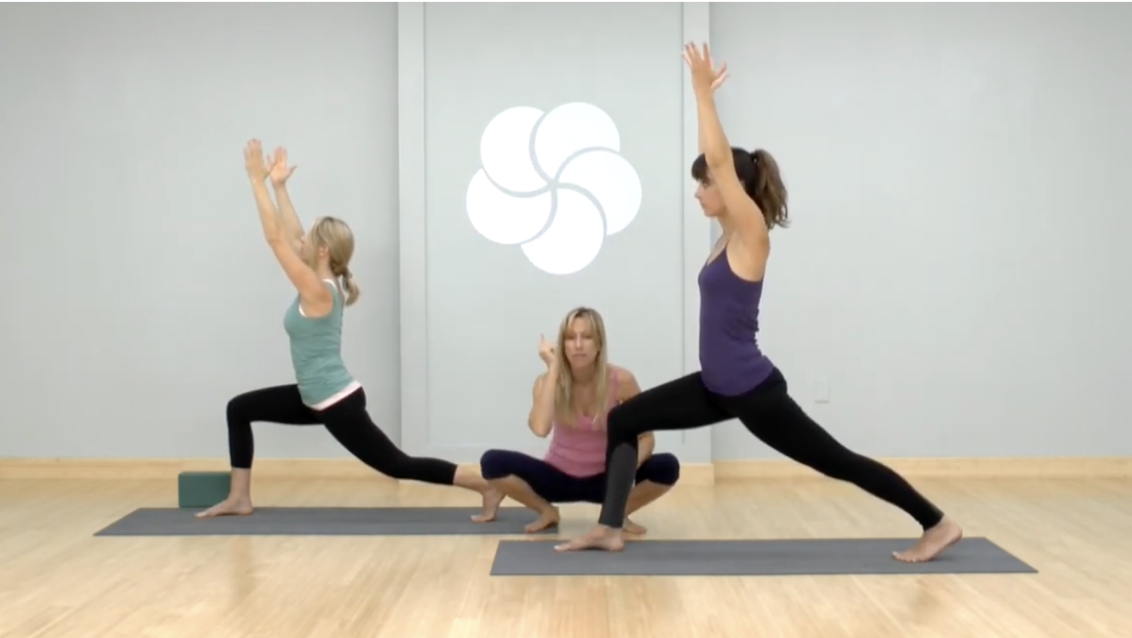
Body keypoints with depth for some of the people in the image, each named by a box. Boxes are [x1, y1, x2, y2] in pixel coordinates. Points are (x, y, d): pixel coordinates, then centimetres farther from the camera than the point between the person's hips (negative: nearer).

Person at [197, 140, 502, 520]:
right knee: (239, 409, 14)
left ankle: (489, 487, 0)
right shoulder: (323, 285, 5)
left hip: (338, 403, -10)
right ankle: (240, 499, 19)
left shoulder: (317, 291, -19)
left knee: (398, 466, -5)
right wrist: (279, 186, 13)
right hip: (320, 398, 10)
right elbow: (290, 237, 13)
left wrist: (257, 180, -17)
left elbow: (275, 237, -20)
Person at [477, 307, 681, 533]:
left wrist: (630, 466, -32)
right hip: (559, 478, 0)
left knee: (667, 466, -27)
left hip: (606, 479, 0)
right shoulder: (548, 381, -17)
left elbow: (646, 437, -10)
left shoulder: (621, 381, -18)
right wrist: (553, 368, -31)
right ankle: (547, 511, 0)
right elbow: (540, 428, -37)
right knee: (492, 462, -24)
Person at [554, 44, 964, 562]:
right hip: (719, 386, 9)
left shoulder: (752, 234, -14)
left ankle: (937, 525, 18)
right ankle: (609, 529, 6)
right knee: (622, 420, 5)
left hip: (753, 390, -9)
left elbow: (721, 160, -22)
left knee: (836, 462, 3)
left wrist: (703, 91, -17)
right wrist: (703, 94, 14)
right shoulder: (731, 233, 7)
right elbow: (718, 159, 13)